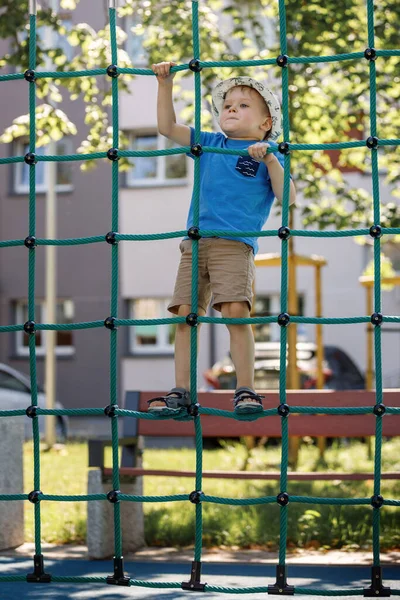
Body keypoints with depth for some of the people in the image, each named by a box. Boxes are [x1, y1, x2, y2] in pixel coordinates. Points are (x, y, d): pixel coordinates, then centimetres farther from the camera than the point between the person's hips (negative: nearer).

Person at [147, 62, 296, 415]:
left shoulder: (268, 155, 9)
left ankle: (246, 392, -12)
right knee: (185, 315, -2)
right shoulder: (209, 144, 21)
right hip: (195, 243, 4)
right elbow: (168, 127, 18)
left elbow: (288, 197, -2)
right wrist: (166, 84, 10)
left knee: (236, 312, -18)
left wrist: (269, 160, -13)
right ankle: (181, 392, 2)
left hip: (235, 244, -4)